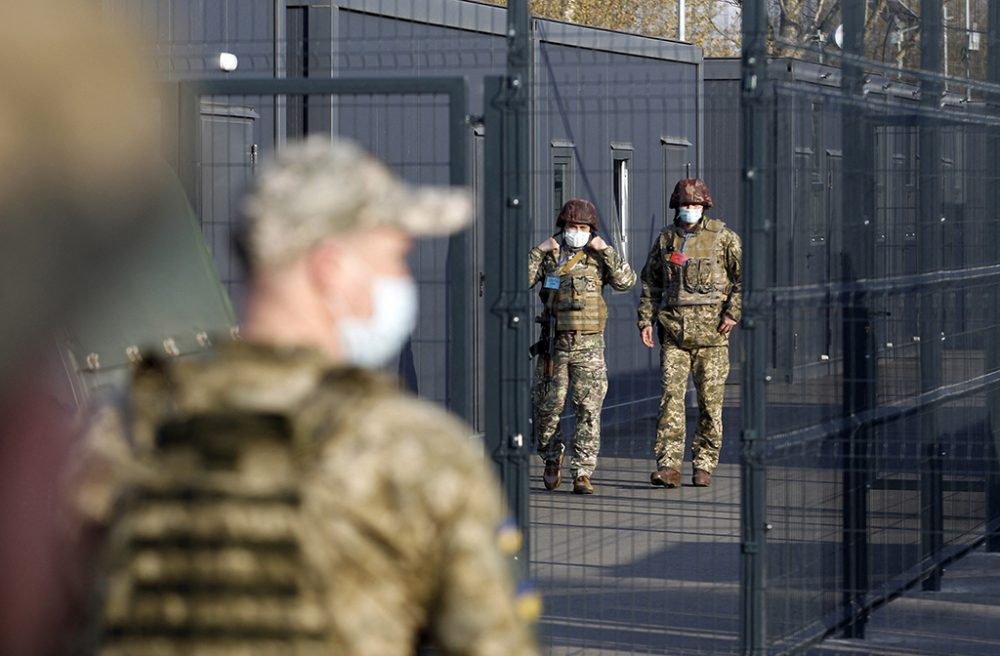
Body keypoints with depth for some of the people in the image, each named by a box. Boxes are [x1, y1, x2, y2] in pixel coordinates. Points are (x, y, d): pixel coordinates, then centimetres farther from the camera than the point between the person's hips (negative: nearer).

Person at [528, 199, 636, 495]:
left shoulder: (598, 258, 8)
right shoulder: (549, 257, 9)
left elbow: (626, 281, -6)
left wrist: (606, 250, -10)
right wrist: (537, 252, -7)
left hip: (589, 345, -1)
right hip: (554, 344, 1)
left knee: (589, 409, -7)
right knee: (547, 406, 5)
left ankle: (583, 473, -7)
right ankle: (552, 457, 30)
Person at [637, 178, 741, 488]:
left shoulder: (723, 238, 2)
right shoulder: (665, 240, 13)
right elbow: (650, 282, 20)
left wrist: (734, 312, -9)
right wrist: (645, 319, 9)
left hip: (711, 331, -2)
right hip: (674, 331, 2)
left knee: (710, 400, 1)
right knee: (671, 395, -9)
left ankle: (704, 466, 10)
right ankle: (668, 466, -12)